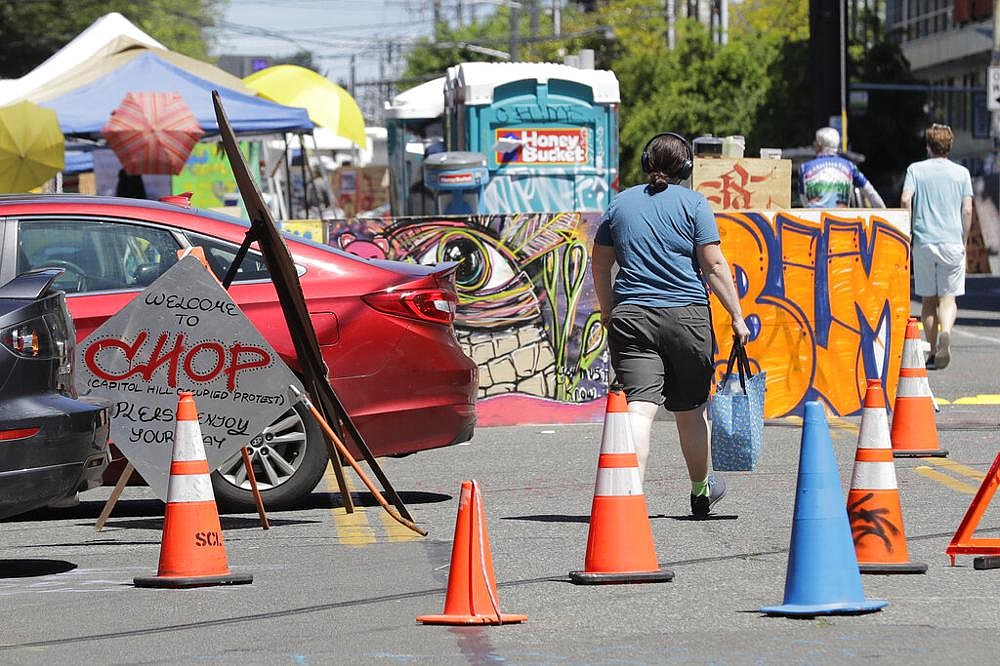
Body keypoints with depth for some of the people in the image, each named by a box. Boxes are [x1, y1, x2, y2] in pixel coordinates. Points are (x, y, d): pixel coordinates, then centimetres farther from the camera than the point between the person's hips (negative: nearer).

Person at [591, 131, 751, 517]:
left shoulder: (620, 204, 11)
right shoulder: (693, 204, 0)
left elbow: (599, 265, 18)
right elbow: (713, 265, -6)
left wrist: (608, 311, 30)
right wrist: (737, 316, -3)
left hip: (630, 316, 2)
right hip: (686, 316, -2)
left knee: (639, 407, -9)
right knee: (690, 409, 14)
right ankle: (701, 491, 33)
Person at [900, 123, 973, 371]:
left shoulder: (915, 170, 4)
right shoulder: (962, 173, 4)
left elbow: (905, 200, -9)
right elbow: (967, 210, -1)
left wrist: (908, 234, 1)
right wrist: (964, 242, 7)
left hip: (923, 241, 1)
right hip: (952, 242, 0)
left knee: (928, 299, 11)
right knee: (948, 297, 1)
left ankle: (932, 352, 13)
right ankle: (945, 332, -29)